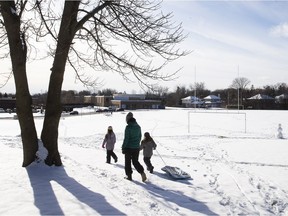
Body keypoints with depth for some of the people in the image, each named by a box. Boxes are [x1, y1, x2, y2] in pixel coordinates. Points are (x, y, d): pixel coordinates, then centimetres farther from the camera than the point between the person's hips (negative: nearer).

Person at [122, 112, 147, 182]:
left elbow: (126, 138, -15)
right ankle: (142, 172, -4)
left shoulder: (128, 127, -15)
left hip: (129, 147, -5)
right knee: (135, 161, 14)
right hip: (136, 148, 5)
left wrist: (123, 147, -7)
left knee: (128, 162, 11)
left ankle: (129, 175, 16)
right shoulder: (138, 126, 4)